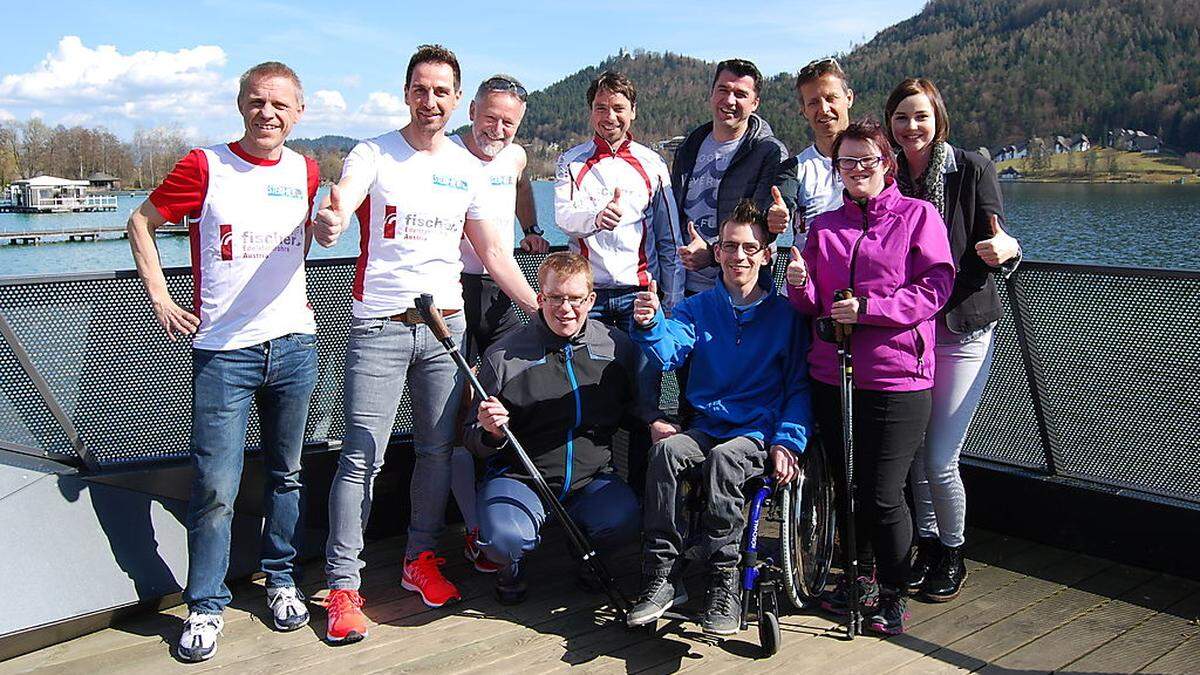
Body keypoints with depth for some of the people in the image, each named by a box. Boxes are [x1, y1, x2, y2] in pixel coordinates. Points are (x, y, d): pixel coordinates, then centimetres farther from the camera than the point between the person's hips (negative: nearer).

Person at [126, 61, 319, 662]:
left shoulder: (304, 172, 7)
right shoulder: (205, 167, -4)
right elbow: (141, 223, 5)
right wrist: (160, 299, -1)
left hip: (293, 345, 4)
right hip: (222, 349, -4)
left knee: (286, 474, 13)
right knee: (215, 486, -4)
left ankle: (282, 581, 28)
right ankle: (206, 606, 11)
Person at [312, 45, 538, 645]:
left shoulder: (467, 169, 10)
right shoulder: (374, 155, -3)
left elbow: (491, 251, 14)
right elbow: (339, 201, -23)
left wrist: (541, 308, 8)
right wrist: (328, 222, -47)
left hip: (446, 325, 4)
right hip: (380, 326, -4)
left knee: (438, 449, 9)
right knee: (361, 456, -6)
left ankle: (421, 559, 25)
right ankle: (342, 585, 3)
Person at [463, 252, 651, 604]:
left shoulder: (617, 347, 2)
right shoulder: (504, 355, -5)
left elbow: (635, 403, 20)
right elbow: (473, 440, 2)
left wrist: (653, 423, -2)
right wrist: (491, 432, -21)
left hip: (592, 478, 2)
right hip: (519, 476, -2)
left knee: (623, 522, -28)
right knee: (504, 539, -31)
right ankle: (511, 565, 10)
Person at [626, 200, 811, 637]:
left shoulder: (785, 314, 6)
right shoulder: (697, 308, 11)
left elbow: (800, 387, 5)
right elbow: (668, 353, -8)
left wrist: (787, 442, -10)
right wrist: (650, 325, -30)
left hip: (761, 436, -2)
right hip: (706, 430, 2)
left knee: (724, 458, -34)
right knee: (665, 450, -29)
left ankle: (724, 583, -26)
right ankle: (662, 577, -23)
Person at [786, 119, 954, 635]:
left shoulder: (918, 215, 2)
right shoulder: (824, 226, 15)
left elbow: (934, 289, -8)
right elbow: (812, 307, 15)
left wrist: (866, 308, -17)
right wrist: (801, 287, -8)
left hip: (896, 380, -4)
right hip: (832, 376, 5)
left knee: (881, 496, -4)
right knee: (846, 486, 13)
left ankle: (892, 593, 17)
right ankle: (854, 575, 33)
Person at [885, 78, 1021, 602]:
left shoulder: (972, 169, -4)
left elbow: (992, 251, -5)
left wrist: (1007, 250, -28)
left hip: (961, 330, -3)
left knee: (940, 461, -5)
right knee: (913, 453, 9)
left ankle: (952, 556, 20)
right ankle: (926, 546, 29)